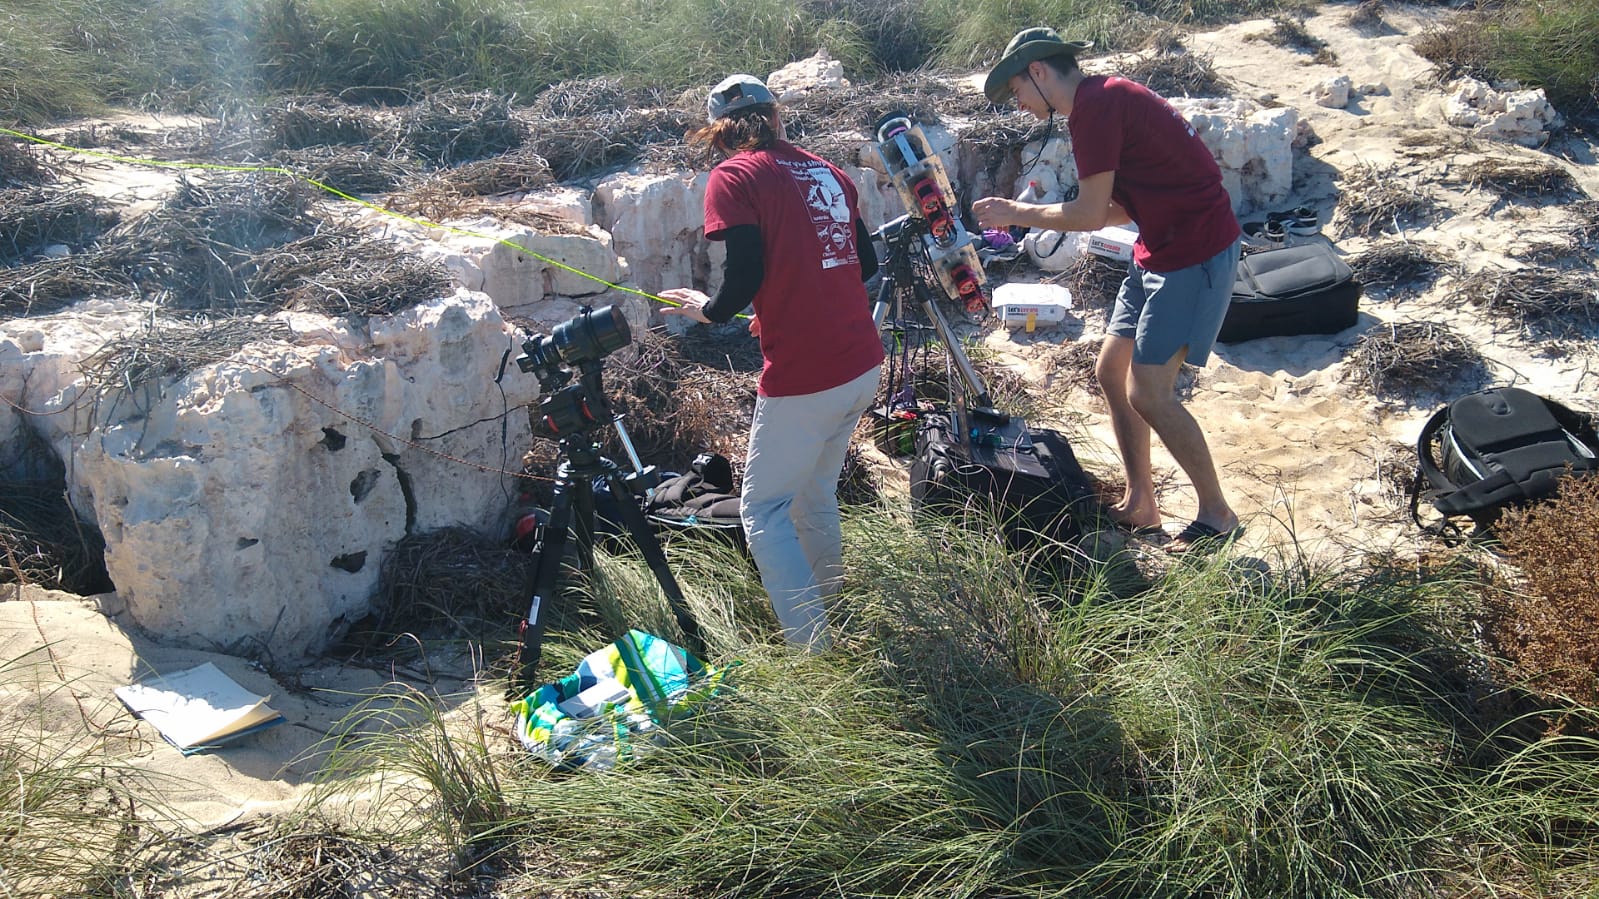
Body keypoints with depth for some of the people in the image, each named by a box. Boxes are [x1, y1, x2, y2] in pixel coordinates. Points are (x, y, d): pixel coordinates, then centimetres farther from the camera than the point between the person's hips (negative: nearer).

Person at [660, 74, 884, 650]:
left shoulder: (733, 177, -6)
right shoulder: (827, 170, 13)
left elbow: (746, 275, -16)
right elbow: (866, 262, 16)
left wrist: (707, 310, 4)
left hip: (802, 379, -7)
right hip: (864, 364, 7)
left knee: (763, 510, 5)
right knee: (815, 494, 23)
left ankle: (816, 652, 1)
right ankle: (833, 609, 33)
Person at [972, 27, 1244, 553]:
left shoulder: (1094, 106, -16)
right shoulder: (1103, 98, 15)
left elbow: (1091, 215, -17)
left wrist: (1016, 213, -4)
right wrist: (1029, 215, 11)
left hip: (1195, 253, -10)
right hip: (1159, 250, 10)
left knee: (1148, 392, -7)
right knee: (1111, 370, 11)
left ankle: (1217, 516, 8)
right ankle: (1140, 506, 22)